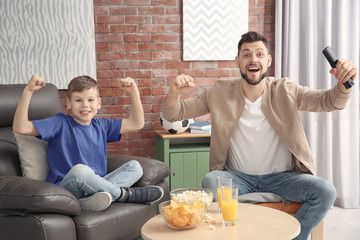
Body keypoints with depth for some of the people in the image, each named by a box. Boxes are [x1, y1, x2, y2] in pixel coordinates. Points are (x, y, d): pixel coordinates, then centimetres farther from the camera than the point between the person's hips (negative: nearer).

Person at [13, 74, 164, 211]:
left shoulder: (101, 126, 14)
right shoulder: (60, 124, -2)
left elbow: (136, 124, 18)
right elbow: (20, 127, -13)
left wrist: (134, 93, 9)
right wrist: (28, 91, -21)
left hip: (96, 185, 6)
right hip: (65, 188, -6)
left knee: (135, 167, -8)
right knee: (79, 170, -38)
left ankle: (90, 201, -29)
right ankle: (124, 194, -15)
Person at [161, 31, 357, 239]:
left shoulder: (285, 91, 2)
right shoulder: (220, 93, 1)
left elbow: (329, 101, -5)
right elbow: (173, 114, 1)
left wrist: (344, 84, -29)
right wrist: (174, 93, -23)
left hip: (281, 177, 1)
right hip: (238, 177, -1)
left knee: (325, 191, -23)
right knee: (210, 181, -32)